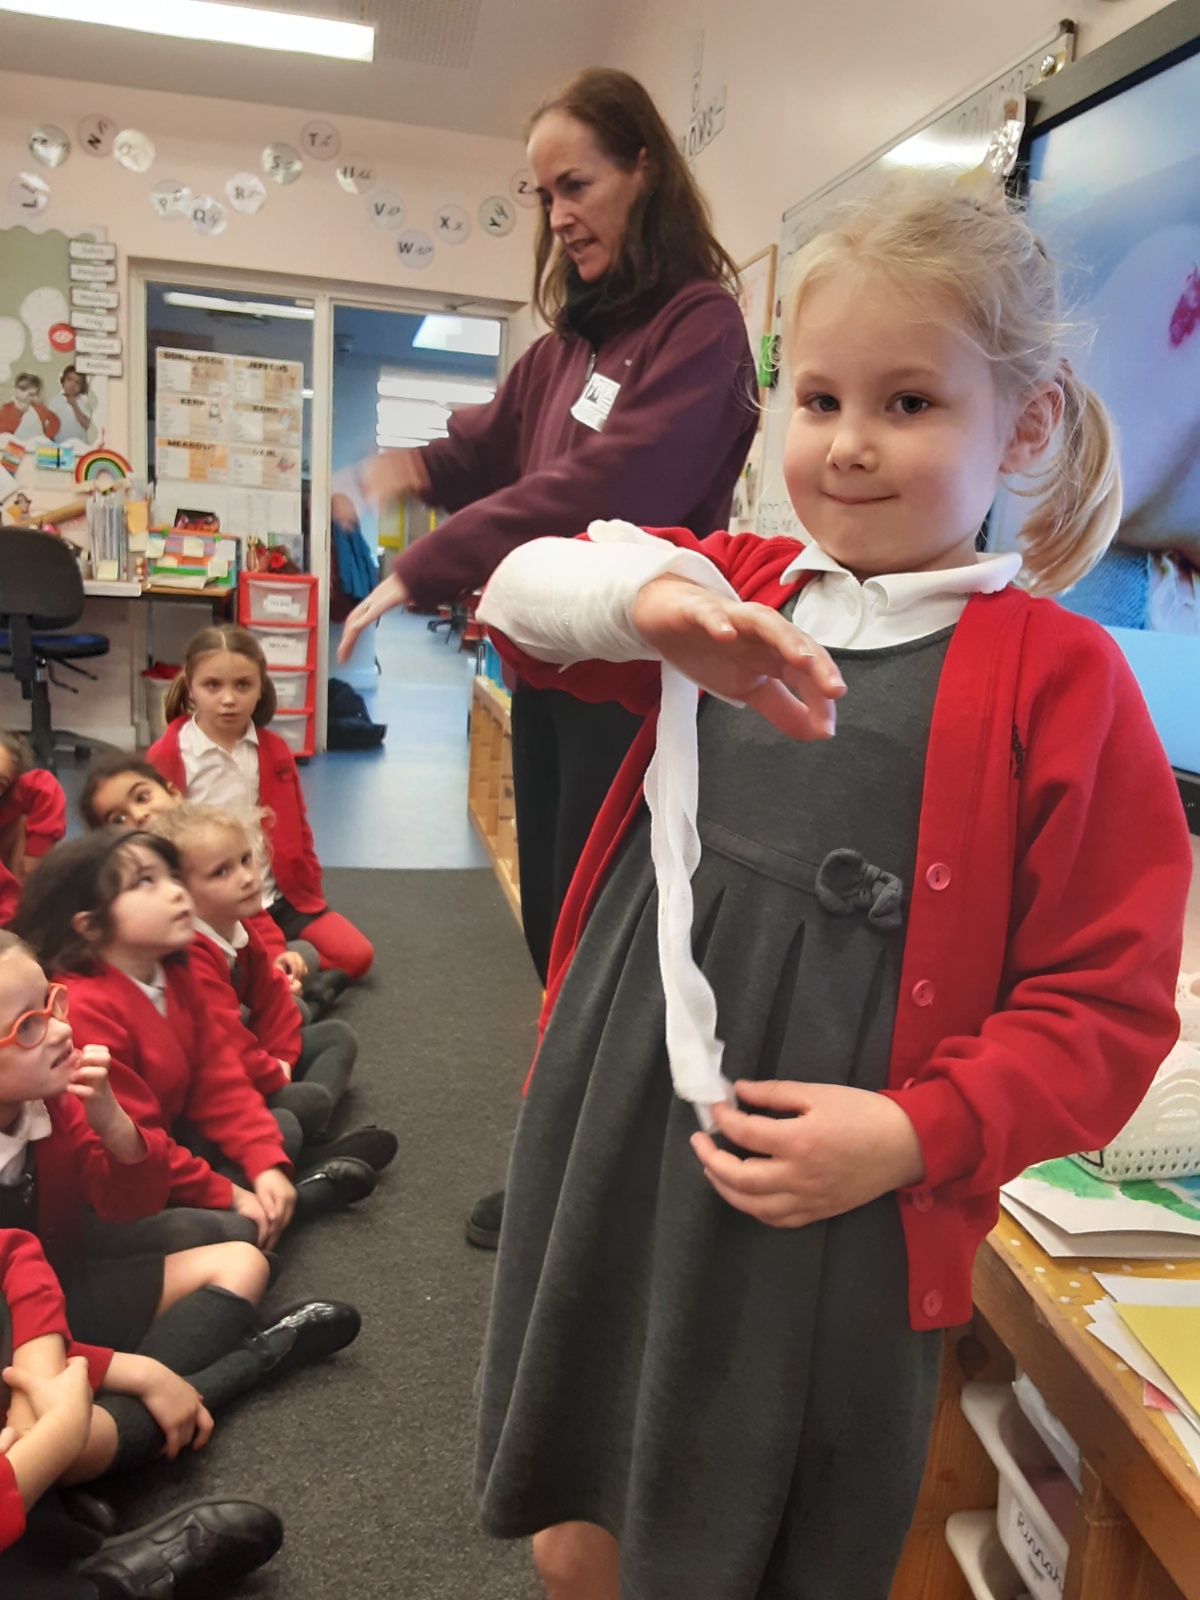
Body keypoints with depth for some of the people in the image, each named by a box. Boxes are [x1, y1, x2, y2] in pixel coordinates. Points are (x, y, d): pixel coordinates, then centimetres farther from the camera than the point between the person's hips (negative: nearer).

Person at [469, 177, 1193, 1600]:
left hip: (822, 1213, -4)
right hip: (612, 1147, 5)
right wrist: (652, 596, -19)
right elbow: (521, 595, 0)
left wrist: (916, 1136, -21)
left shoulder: (1055, 677, -9)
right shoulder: (735, 595, 6)